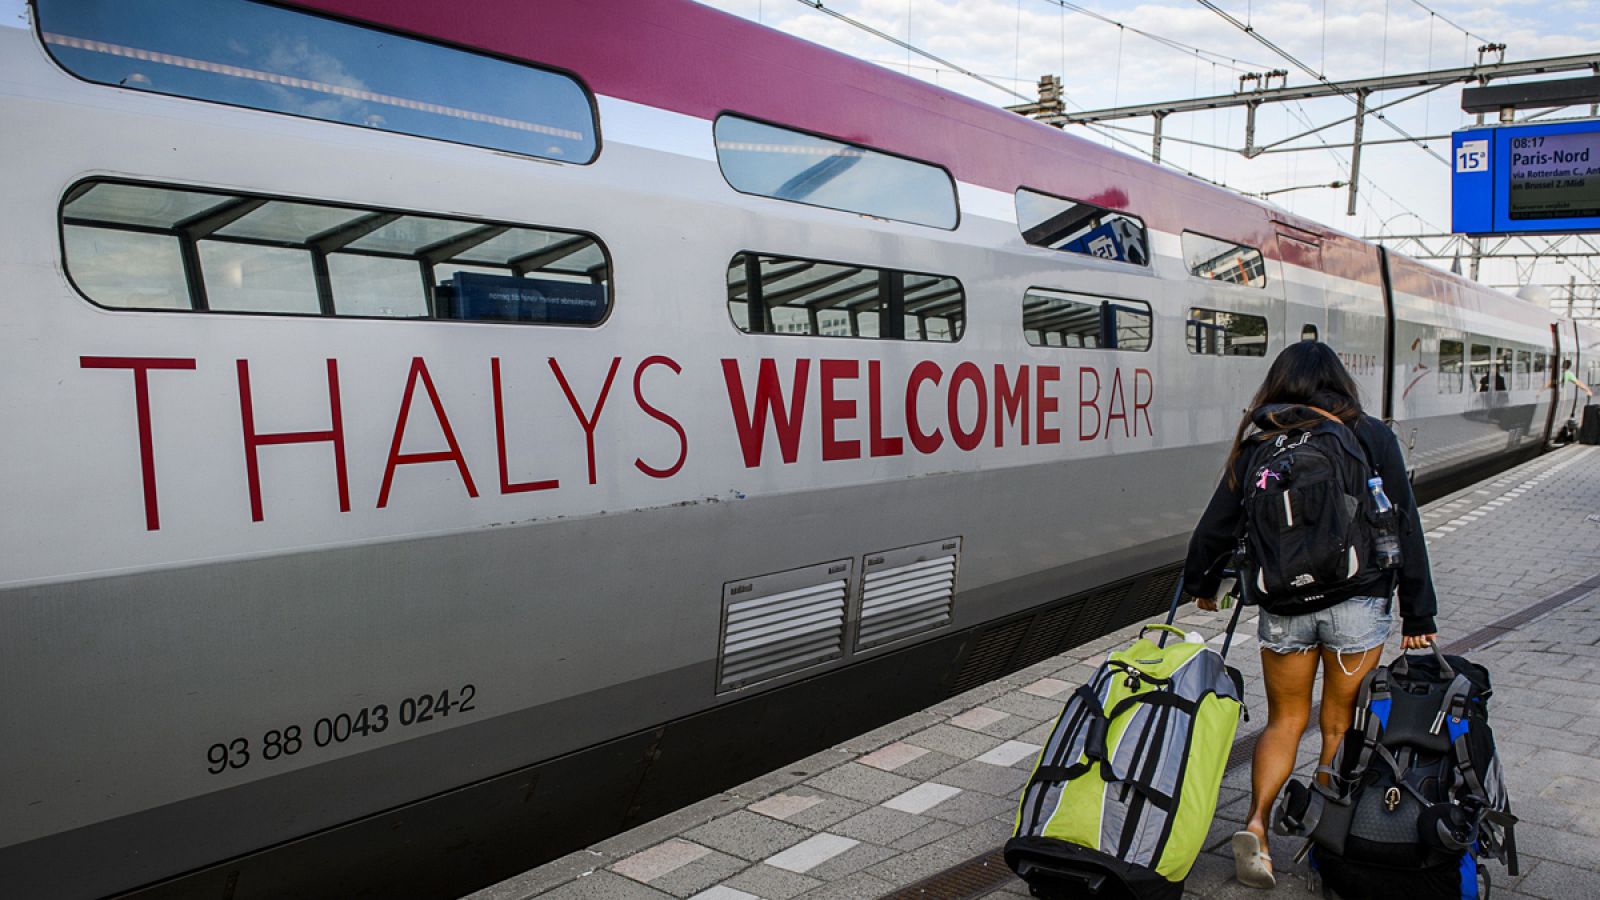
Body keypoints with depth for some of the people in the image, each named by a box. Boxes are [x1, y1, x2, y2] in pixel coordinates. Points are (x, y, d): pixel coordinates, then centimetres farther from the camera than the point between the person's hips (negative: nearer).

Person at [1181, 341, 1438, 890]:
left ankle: (1255, 825, -2)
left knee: (1285, 721, 14)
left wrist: (1200, 583, 22)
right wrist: (1419, 616, 4)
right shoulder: (1372, 437, -2)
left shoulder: (1257, 442, 0)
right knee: (1340, 725, 12)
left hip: (1283, 606, 1)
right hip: (1357, 603, -1)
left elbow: (1218, 523, 6)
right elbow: (1405, 530, -2)